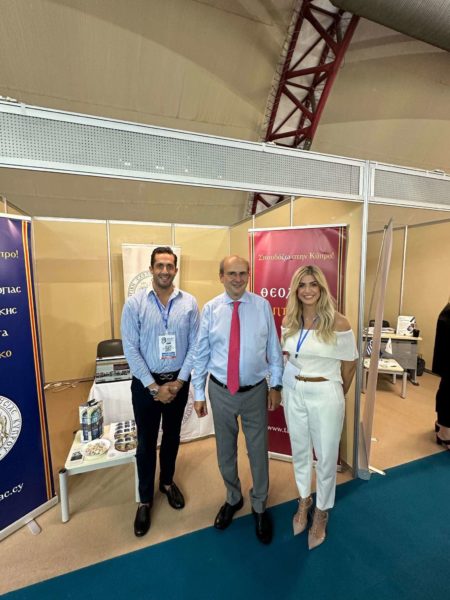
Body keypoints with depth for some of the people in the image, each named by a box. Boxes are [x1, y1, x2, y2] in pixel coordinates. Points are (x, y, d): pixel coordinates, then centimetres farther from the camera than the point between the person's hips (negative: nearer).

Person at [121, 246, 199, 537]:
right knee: (146, 442, 13)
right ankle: (145, 499, 36)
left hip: (178, 381, 2)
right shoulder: (135, 303, -10)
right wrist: (154, 386, -12)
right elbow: (131, 349, -11)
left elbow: (195, 346, -5)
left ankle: (168, 482, 47)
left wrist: (178, 382, -9)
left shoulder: (189, 303, -6)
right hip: (145, 382, -1)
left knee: (172, 436, 21)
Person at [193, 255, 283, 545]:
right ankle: (233, 499, 50)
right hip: (221, 392, 1)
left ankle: (260, 507, 44)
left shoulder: (262, 306, -7)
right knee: (225, 451, 20)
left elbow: (274, 348, -1)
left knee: (258, 451, 16)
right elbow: (201, 353, -3)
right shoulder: (211, 309, -7)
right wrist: (198, 393, -1)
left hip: (255, 391, 0)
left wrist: (276, 385, 0)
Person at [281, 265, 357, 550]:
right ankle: (304, 501, 48)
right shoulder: (289, 322, -2)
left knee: (326, 457, 14)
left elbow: (350, 364, -3)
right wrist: (295, 382, 9)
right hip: (293, 392, 4)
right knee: (300, 451, 21)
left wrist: (338, 395, 7)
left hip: (325, 395, -4)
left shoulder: (338, 323, -15)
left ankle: (321, 513, 42)